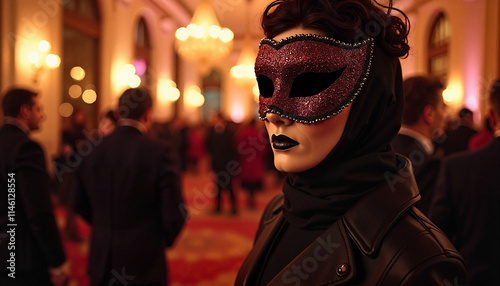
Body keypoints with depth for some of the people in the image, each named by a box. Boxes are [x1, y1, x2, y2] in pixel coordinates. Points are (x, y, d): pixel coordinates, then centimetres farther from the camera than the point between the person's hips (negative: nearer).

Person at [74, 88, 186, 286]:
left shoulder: (92, 151, -3)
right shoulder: (159, 152, -16)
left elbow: (81, 205, 8)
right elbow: (174, 214, -15)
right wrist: (165, 240, 6)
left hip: (101, 262, 4)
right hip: (144, 264, -3)